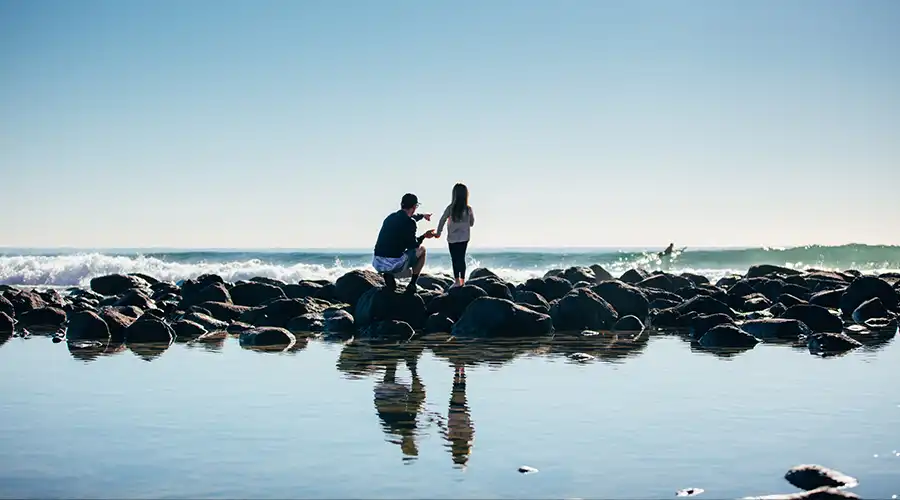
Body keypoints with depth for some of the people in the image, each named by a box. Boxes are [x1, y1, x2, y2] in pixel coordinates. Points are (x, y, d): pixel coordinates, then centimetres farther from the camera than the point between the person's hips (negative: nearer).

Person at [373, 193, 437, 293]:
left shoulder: (390, 217, 14)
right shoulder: (410, 222, -10)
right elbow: (413, 245, -2)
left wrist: (422, 215, 56)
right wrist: (424, 236, 16)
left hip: (377, 264, 6)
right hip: (395, 265, -6)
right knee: (421, 249, 19)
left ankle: (388, 275, 12)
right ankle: (412, 284, 12)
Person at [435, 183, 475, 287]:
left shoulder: (450, 208, -13)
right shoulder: (468, 209, -8)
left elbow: (442, 221, -9)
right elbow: (472, 223, 4)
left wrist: (438, 233, 3)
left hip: (452, 238, -2)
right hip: (464, 238, 2)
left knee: (455, 259, 2)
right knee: (462, 258, 14)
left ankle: (457, 280, -5)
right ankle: (462, 280, 19)